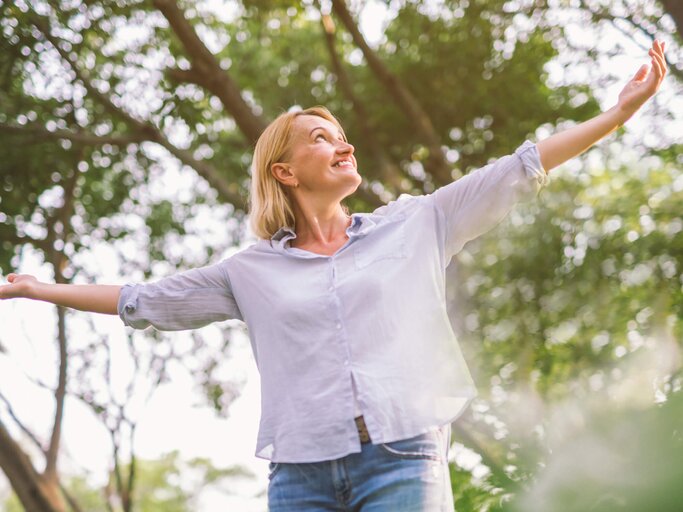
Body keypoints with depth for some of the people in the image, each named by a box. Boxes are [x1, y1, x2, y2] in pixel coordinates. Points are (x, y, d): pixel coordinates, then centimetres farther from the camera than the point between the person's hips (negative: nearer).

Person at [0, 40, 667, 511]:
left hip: (402, 458, -1)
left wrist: (621, 110, 9)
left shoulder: (415, 224, 14)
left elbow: (518, 171, 12)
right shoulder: (253, 270, 15)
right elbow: (143, 300, 21)